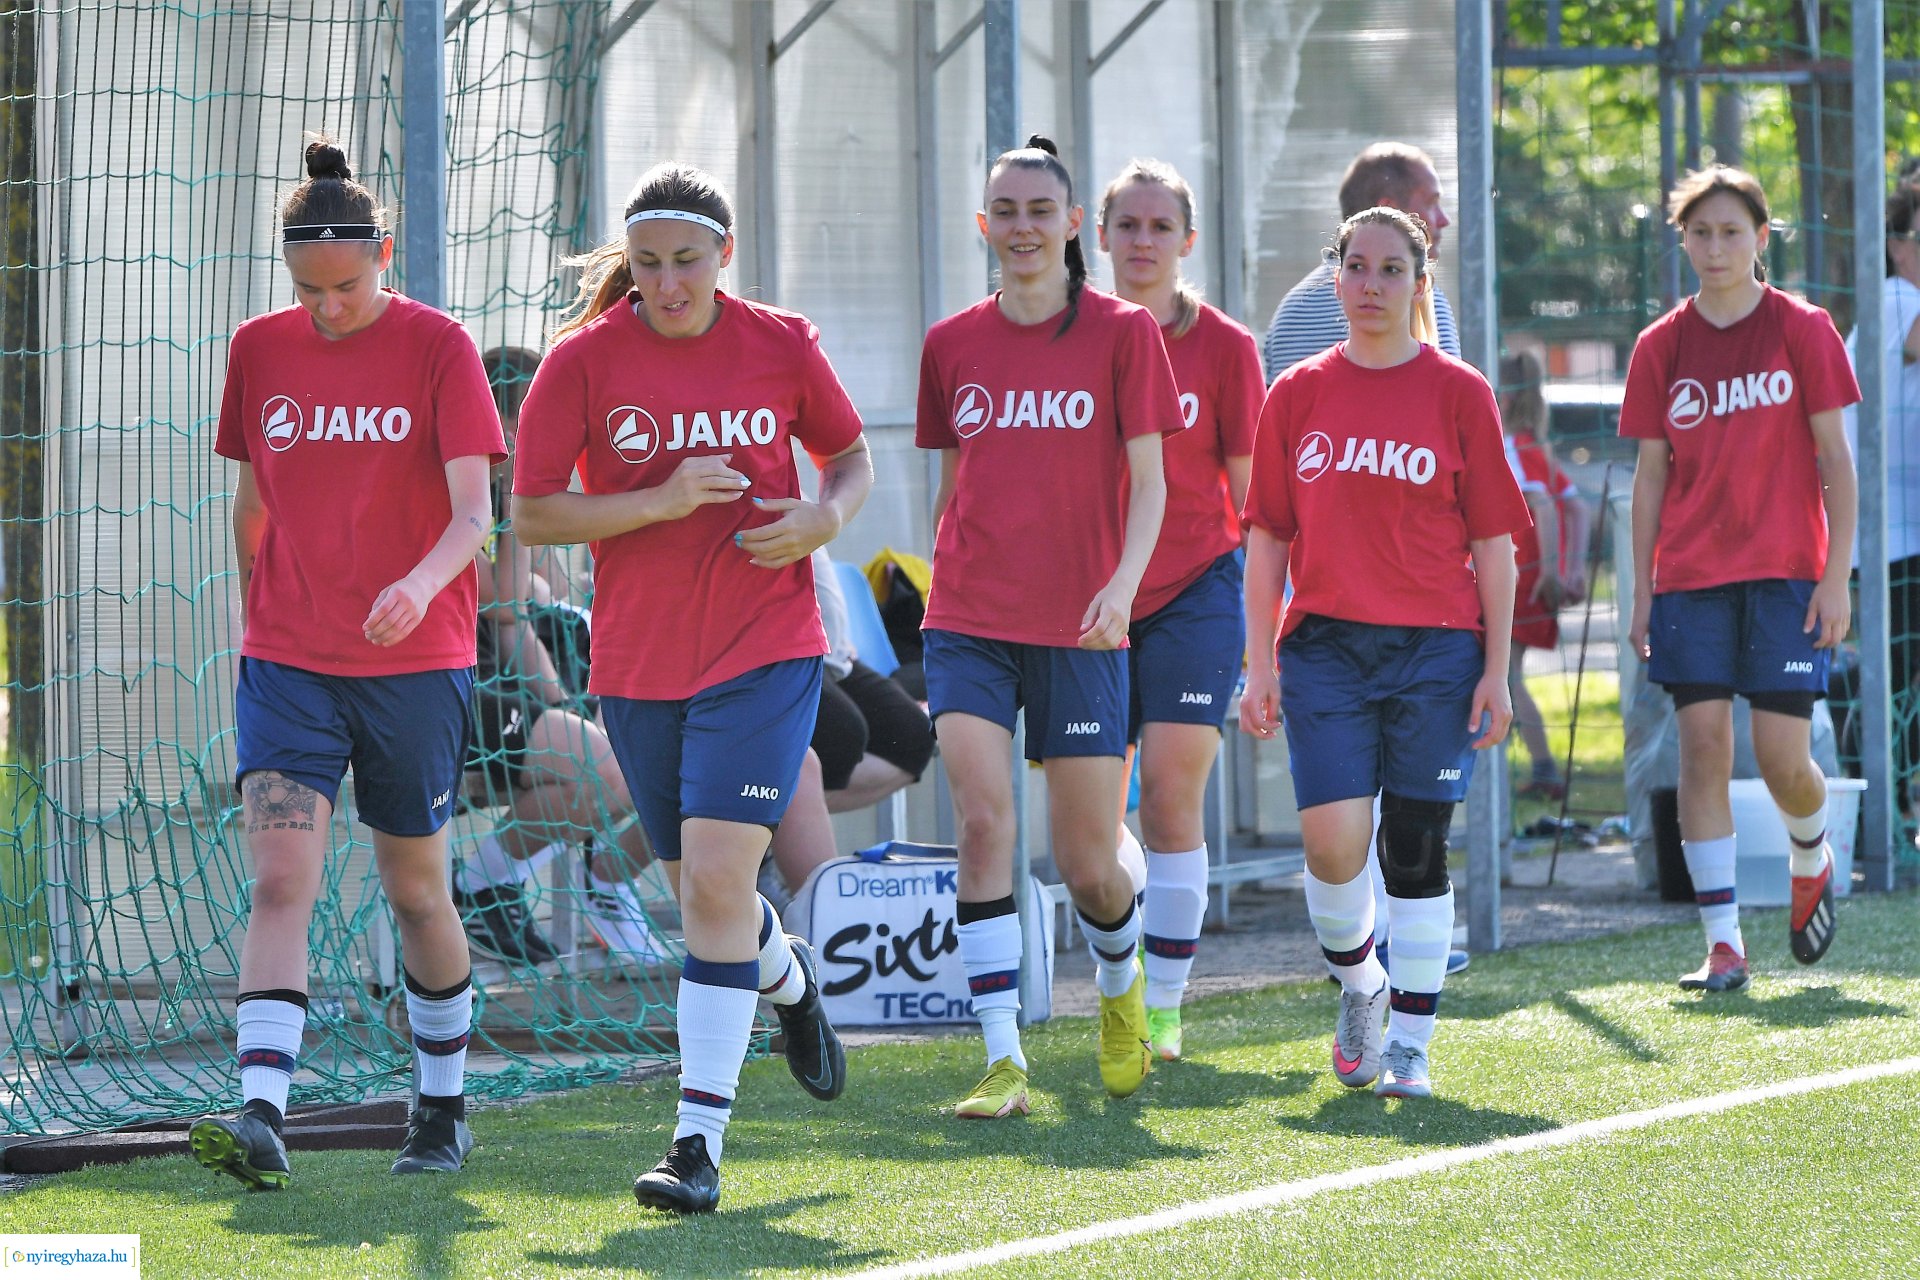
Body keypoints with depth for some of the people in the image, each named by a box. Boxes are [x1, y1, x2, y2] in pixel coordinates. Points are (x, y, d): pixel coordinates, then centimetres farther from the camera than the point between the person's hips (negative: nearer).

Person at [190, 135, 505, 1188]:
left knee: (415, 893, 9)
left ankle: (442, 1110, 28)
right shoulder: (261, 349, 5)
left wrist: (422, 583, -32)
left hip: (413, 665, -2)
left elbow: (472, 513, -13)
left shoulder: (437, 348, -5)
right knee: (281, 881, -14)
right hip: (288, 664, 2)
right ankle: (261, 1118, -24)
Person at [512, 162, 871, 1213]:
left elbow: (850, 457, 14)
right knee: (702, 890, 13)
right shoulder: (583, 361, -4)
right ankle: (788, 980, 50)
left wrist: (826, 517, -8)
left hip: (765, 652, -2)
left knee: (717, 877, -16)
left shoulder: (782, 346, -1)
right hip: (638, 663, 2)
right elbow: (533, 512, -5)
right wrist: (660, 503, -17)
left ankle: (700, 1142, -14)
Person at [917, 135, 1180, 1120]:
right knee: (982, 820, -17)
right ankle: (1003, 1061, -16)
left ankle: (1121, 983, 37)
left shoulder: (1123, 332, 0)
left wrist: (1123, 583, -19)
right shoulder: (952, 344, 8)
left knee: (1088, 865, 3)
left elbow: (1147, 480, -4)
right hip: (969, 625, 2)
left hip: (1079, 631, -2)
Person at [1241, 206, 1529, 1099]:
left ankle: (1410, 1042, 10)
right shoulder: (1298, 395, 7)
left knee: (1415, 850, 0)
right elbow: (1267, 540, 10)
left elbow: (1494, 544, 2)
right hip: (1325, 647, 1)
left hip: (1435, 650, -1)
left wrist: (1496, 669, -2)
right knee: (1332, 844, -11)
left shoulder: (1458, 393, 2)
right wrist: (1259, 664, 4)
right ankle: (1358, 984, 17)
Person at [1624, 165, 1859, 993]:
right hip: (1692, 576, 2)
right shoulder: (1661, 347, 6)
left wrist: (1836, 574, -6)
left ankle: (1812, 863, 28)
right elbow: (1651, 473, 9)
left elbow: (1834, 458, 0)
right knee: (1703, 743, -7)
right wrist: (1642, 589, 5)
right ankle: (1723, 943, -3)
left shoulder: (1802, 330, 0)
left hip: (1784, 573, -2)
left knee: (1782, 756, -6)